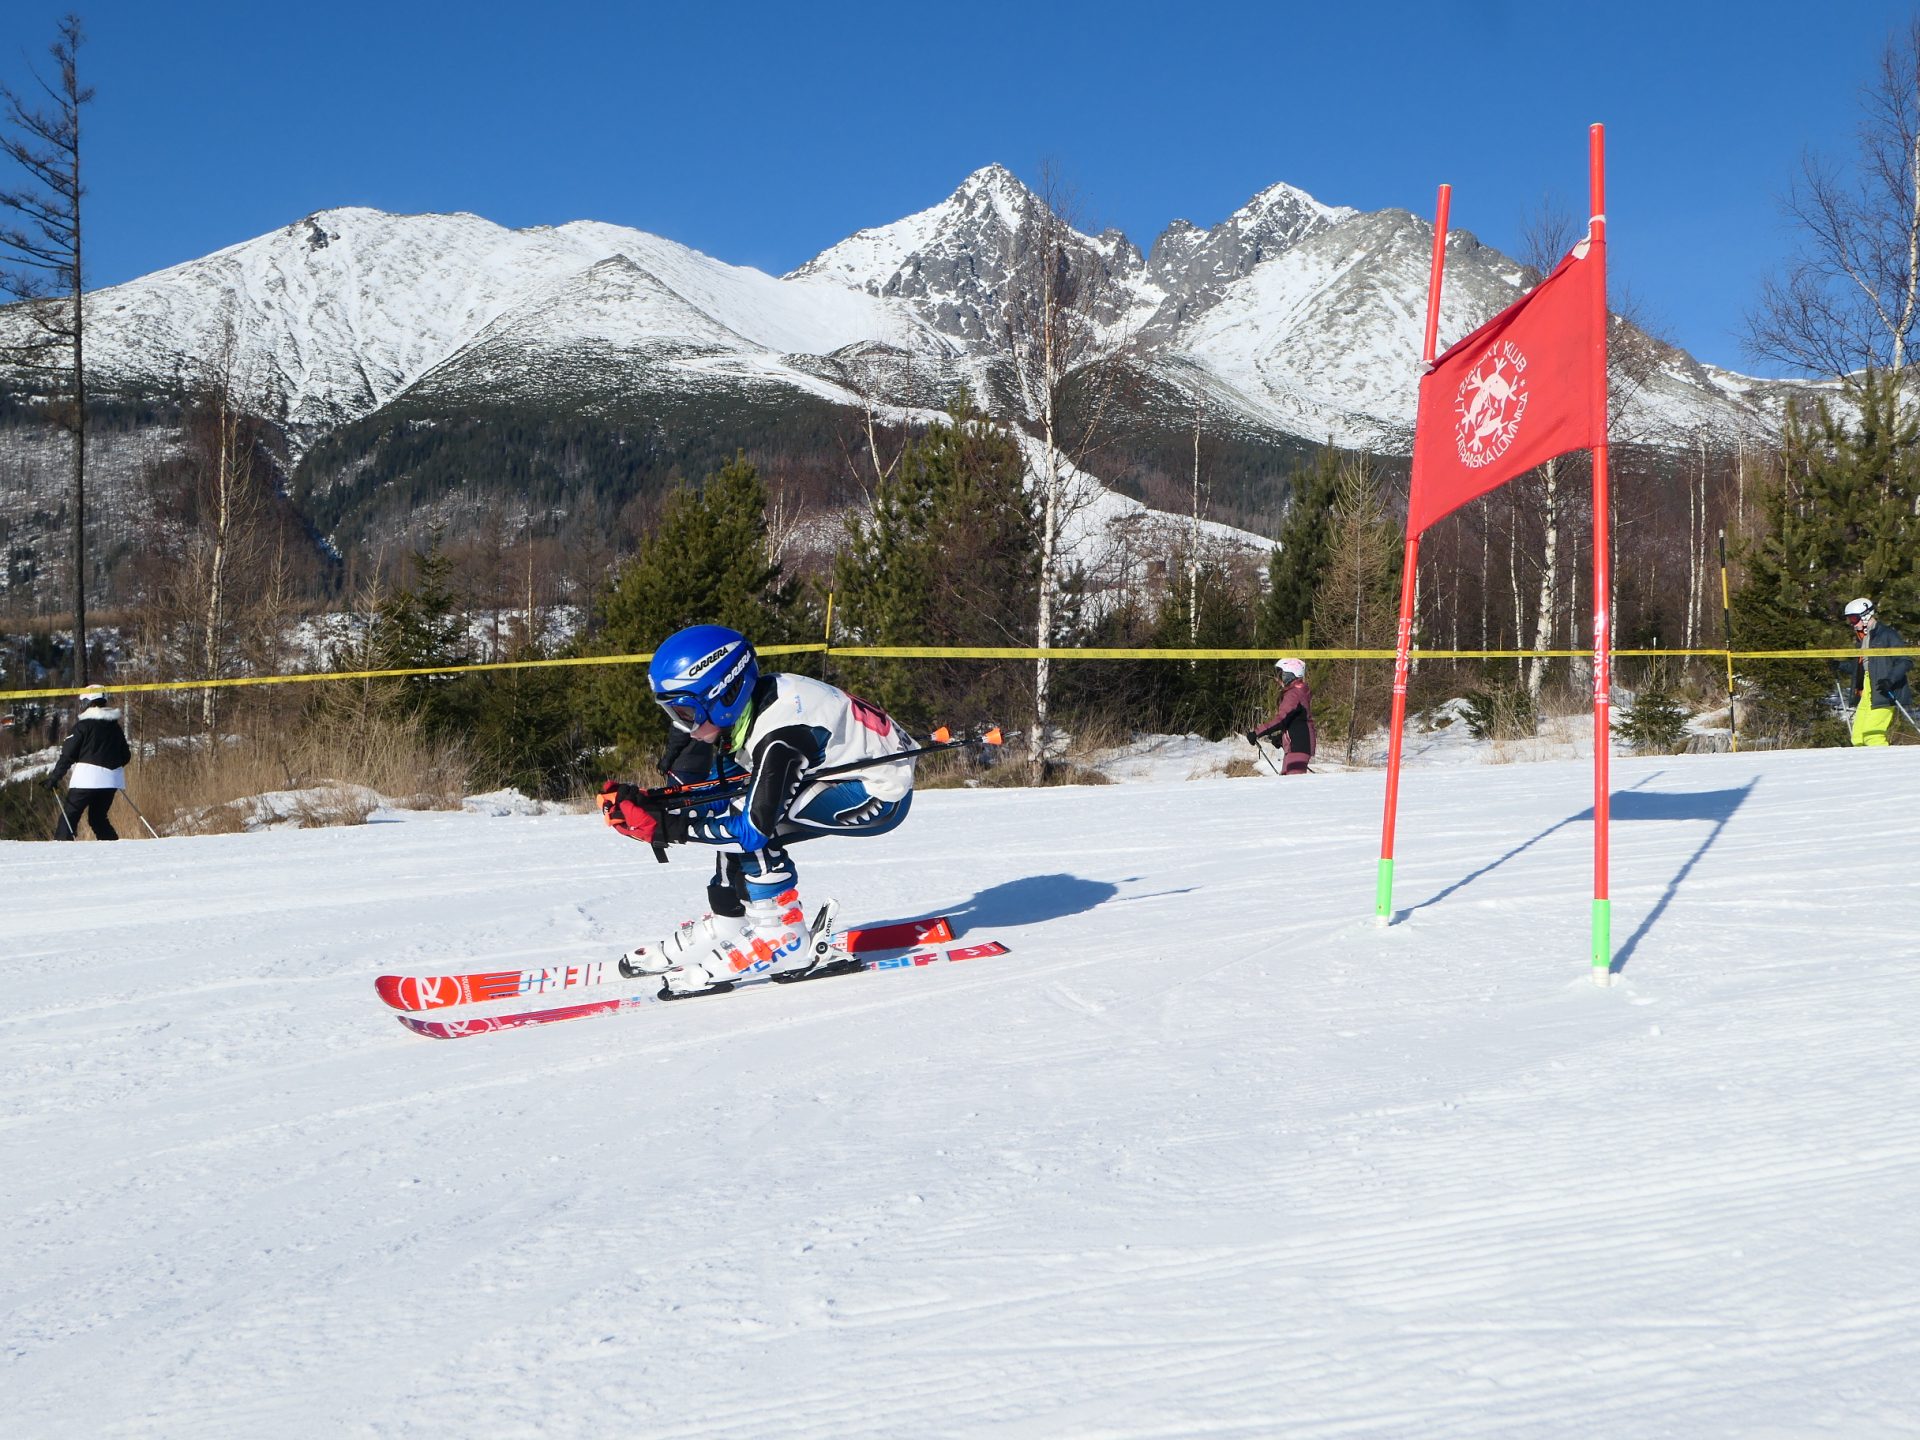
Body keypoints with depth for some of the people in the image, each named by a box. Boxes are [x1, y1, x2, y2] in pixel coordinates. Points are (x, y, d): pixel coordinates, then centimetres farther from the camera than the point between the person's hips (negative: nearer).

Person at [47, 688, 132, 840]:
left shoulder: (83, 725, -4)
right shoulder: (115, 726, 13)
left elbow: (68, 754, -7)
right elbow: (126, 755, 18)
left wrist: (55, 776, -2)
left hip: (87, 778, -6)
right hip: (112, 780, 6)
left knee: (68, 816, -1)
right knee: (98, 817, 18)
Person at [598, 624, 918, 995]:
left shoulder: (776, 733, -29)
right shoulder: (741, 711, -2)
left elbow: (754, 826, -29)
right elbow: (714, 794, 5)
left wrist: (667, 828, -28)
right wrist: (647, 804, -10)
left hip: (882, 796, -10)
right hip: (851, 773, 10)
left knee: (747, 823, -21)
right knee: (729, 812, 6)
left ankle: (783, 937, -14)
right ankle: (724, 927, 11)